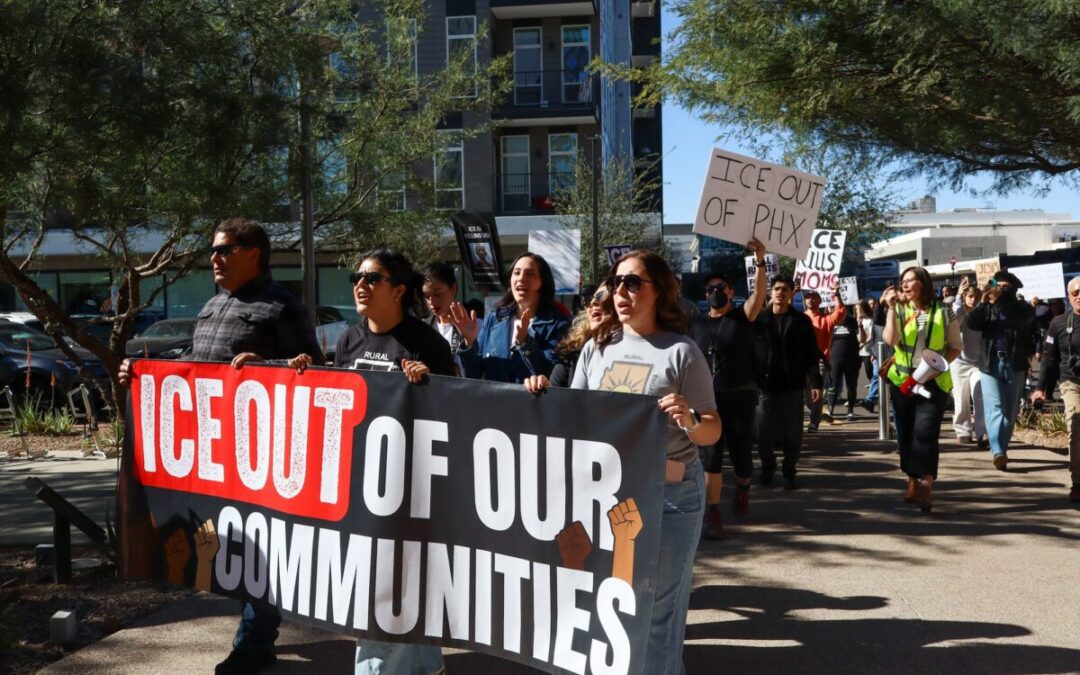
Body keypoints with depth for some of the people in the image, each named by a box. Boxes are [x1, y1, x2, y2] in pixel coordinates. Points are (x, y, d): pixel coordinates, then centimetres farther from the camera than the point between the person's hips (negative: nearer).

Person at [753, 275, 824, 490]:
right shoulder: (759, 319, 3)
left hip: (793, 386, 0)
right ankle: (767, 468, 25)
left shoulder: (801, 321, 2)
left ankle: (789, 472, 20)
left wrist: (815, 382, -8)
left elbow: (811, 355, 0)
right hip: (765, 385, 0)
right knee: (764, 433, 5)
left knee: (793, 433, 5)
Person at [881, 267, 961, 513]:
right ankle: (913, 481, 25)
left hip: (933, 381, -3)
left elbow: (955, 346, 6)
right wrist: (891, 308, -16)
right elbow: (890, 339, -13)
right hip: (901, 380, 3)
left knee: (924, 431, -15)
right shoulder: (899, 311, 4)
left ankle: (926, 487, -13)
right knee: (905, 433, 10)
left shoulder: (943, 313, -1)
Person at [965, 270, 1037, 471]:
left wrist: (1000, 301, -18)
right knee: (994, 408, -11)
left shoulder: (1024, 308, 6)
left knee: (1010, 411, 6)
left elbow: (1020, 322, -15)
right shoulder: (988, 308, 10)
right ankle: (998, 452, -21)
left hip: (1015, 365, 1)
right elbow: (973, 323, -5)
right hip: (990, 364, 0)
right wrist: (982, 302, -17)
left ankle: (1002, 448, 16)